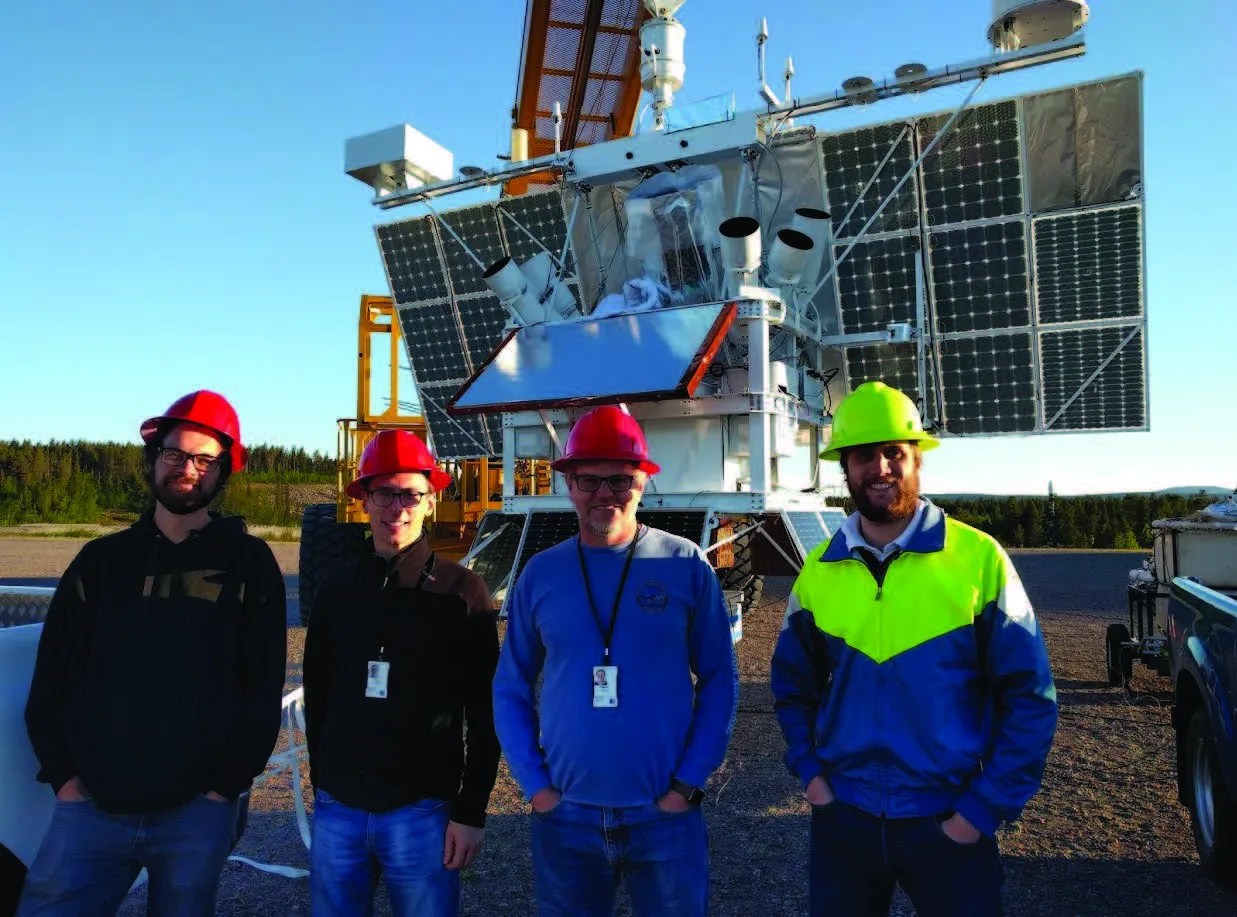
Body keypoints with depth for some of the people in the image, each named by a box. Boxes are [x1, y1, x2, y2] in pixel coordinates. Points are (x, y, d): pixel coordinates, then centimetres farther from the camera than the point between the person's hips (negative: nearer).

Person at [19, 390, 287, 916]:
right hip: (90, 807, 2)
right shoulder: (102, 560, 9)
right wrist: (63, 774, 1)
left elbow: (264, 688, -3)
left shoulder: (249, 563, 0)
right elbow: (52, 678, 10)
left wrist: (226, 786, -6)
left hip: (195, 811, -2)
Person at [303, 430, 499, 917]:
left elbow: (484, 714, -6)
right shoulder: (337, 590, 4)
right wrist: (323, 786, 13)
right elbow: (317, 696, 11)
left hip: (422, 809, -3)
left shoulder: (462, 591, -7)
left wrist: (471, 811, -7)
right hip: (338, 807, 4)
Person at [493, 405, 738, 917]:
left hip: (664, 814, -1)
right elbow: (511, 690, 4)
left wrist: (689, 783, -7)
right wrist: (534, 784, -3)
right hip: (565, 816, 2)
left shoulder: (685, 566, -6)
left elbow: (719, 679, -2)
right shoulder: (540, 575, -2)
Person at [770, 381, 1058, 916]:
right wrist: (807, 768, -1)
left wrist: (985, 809, -9)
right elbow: (793, 684, 10)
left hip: (948, 821, -2)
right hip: (842, 815, 3)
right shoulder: (819, 571, -2)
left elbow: (1029, 696, -7)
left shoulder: (978, 558, -11)